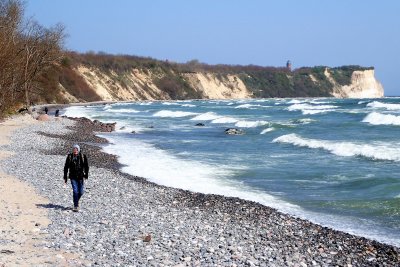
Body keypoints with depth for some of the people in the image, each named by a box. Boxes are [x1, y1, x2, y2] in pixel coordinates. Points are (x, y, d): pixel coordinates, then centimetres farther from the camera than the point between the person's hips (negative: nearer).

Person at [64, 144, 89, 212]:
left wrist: (86, 175, -10)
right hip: (73, 177, -1)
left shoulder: (83, 157, 1)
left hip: (80, 177, 1)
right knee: (75, 191, -9)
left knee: (81, 192, 3)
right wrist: (65, 177, 7)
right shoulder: (69, 157, 1)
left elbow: (86, 166, 1)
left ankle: (76, 200, 32)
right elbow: (66, 167, 8)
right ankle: (75, 206, 0)